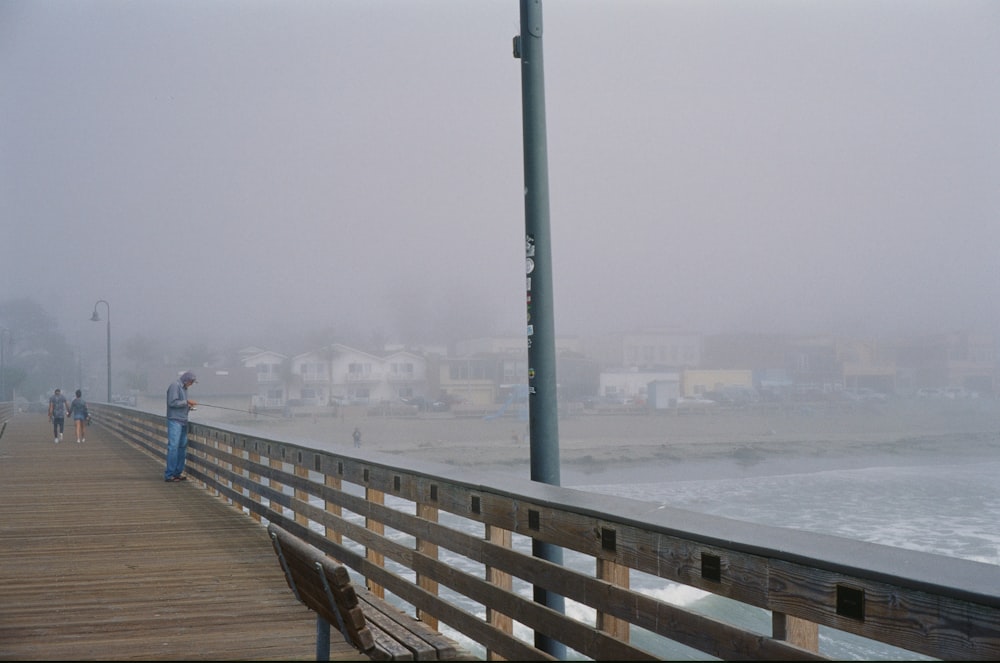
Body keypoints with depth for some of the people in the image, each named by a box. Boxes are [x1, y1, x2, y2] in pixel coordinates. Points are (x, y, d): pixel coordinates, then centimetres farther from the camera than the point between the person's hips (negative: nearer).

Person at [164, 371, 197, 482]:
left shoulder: (184, 388, 19)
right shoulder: (175, 386, -7)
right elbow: (172, 402, -16)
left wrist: (188, 407, 3)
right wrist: (186, 402, -11)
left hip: (183, 422, 9)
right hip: (175, 421, -9)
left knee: (182, 447, 7)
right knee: (173, 447, -11)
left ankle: (178, 472, 12)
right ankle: (169, 474, -10)